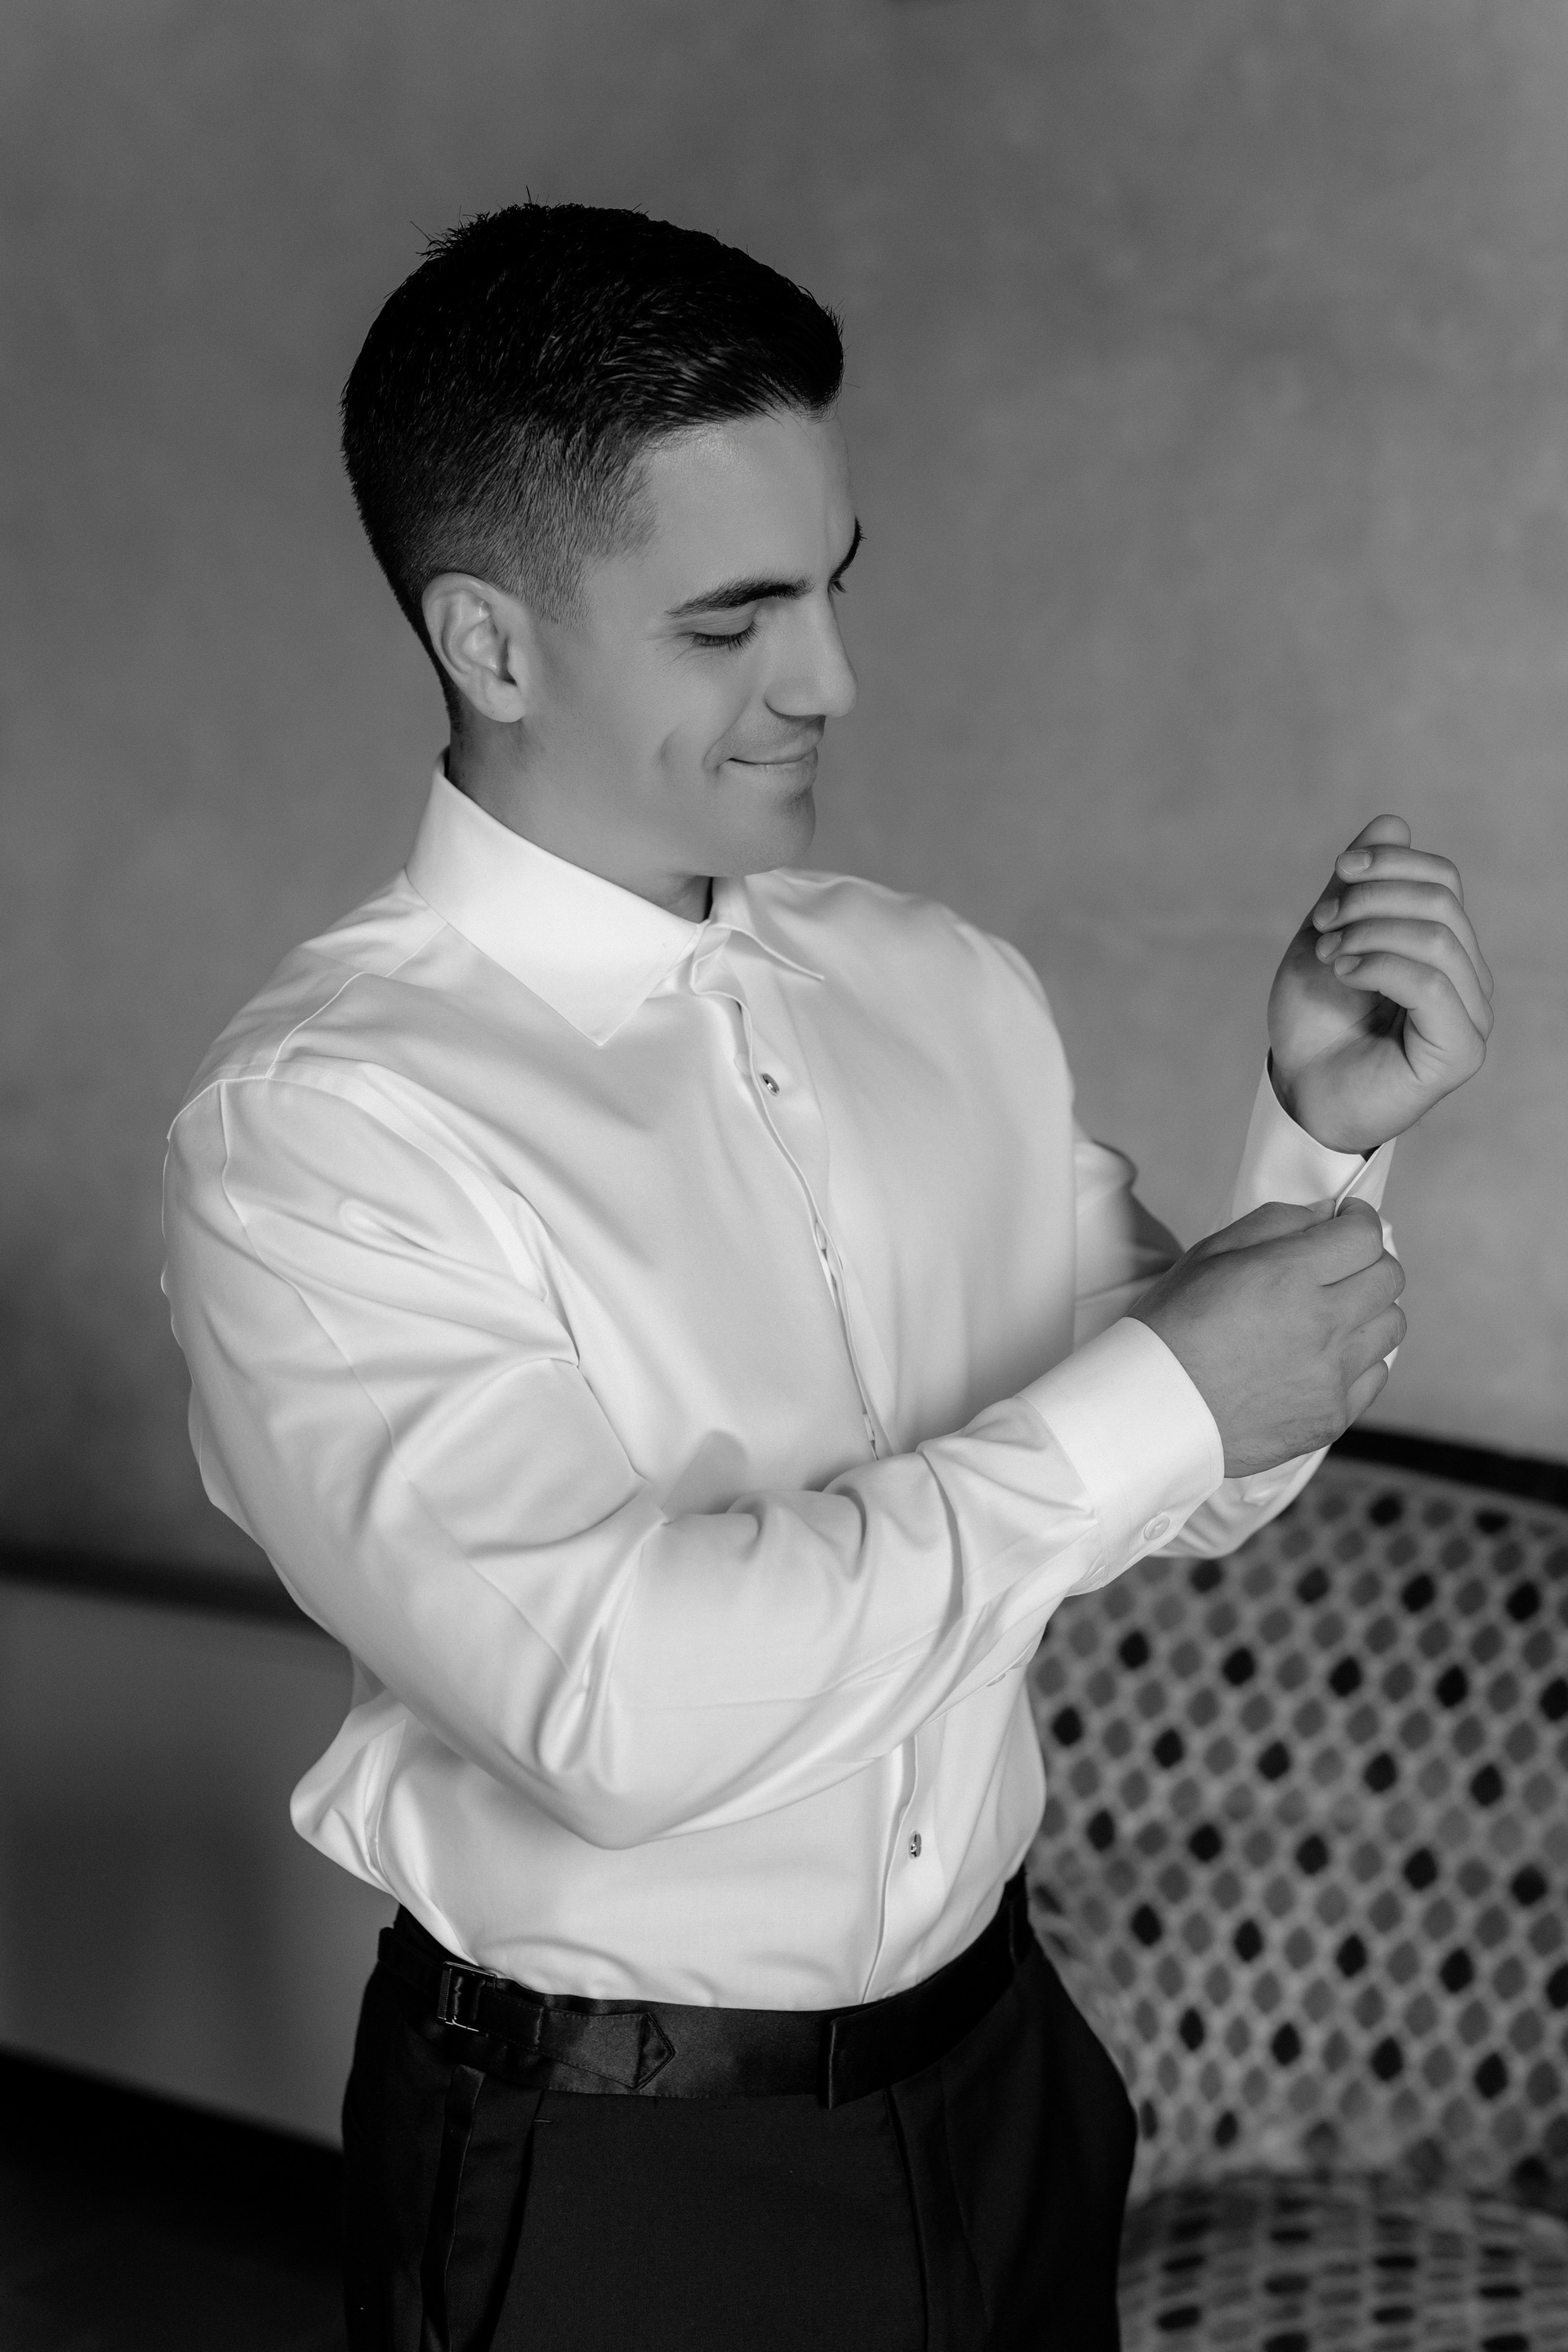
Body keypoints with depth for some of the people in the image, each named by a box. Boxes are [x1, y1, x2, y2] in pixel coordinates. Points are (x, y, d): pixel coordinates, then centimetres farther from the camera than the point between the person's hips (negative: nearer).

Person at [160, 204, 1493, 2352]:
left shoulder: (949, 990, -1)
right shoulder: (317, 1127, -20)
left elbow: (1184, 1504, 6)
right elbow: (614, 1708, -30)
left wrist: (1323, 1140, -10)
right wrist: (1151, 1399, -23)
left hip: (997, 2073, 6)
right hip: (609, 2177, -5)